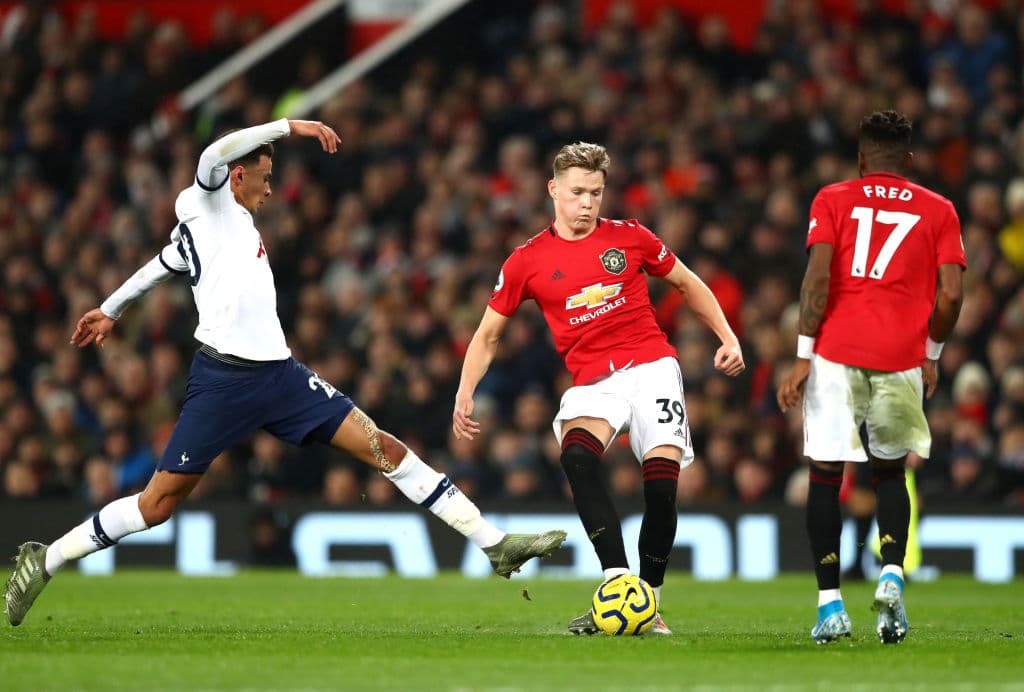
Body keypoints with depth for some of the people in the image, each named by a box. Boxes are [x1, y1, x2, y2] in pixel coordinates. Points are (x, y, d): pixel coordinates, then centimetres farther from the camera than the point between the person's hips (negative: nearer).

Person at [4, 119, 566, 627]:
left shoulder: (236, 221, 23)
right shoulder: (208, 203, 0)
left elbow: (163, 262, 35)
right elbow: (215, 156, -23)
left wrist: (110, 310, 47)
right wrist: (288, 128, -21)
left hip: (279, 375, 8)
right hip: (224, 377, -8)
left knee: (385, 449, -1)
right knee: (160, 502, -7)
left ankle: (495, 544, -2)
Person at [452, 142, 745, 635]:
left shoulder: (629, 238, 7)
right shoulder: (528, 261, 6)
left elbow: (687, 284, 21)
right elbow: (488, 333, 13)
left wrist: (727, 338, 13)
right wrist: (465, 394, 1)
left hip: (652, 367, 0)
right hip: (592, 383, 0)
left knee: (661, 484, -15)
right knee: (576, 455, -32)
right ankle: (617, 580, -34)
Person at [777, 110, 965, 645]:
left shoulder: (833, 200, 6)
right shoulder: (938, 210, 10)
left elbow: (818, 277, -5)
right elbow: (950, 294, 3)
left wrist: (803, 356, -5)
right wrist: (931, 356, 17)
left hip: (836, 353, -1)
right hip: (901, 358, 1)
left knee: (825, 475, 6)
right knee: (890, 471, 19)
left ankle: (830, 604, 1)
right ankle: (891, 575, -3)